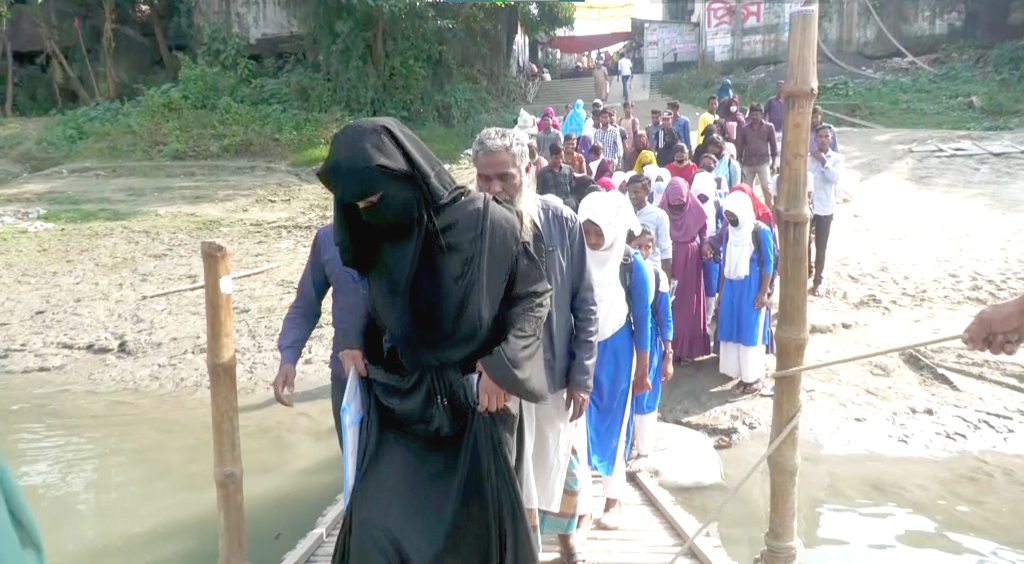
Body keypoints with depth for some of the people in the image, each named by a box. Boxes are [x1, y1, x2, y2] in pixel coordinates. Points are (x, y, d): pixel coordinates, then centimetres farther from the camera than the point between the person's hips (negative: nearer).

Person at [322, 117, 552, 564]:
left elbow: (534, 295, -5)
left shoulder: (486, 223, -16)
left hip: (476, 401, -3)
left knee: (474, 527, 10)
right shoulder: (374, 236, -3)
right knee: (375, 528, -2)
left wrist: (502, 365, -13)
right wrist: (354, 339, 0)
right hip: (399, 401, 3)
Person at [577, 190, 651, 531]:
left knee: (612, 425, 9)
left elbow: (642, 319, -5)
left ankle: (614, 500, 23)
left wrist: (642, 371, -1)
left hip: (615, 353, -1)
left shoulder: (631, 264, -12)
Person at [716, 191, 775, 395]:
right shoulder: (728, 232, 4)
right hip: (731, 288, 6)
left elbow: (768, 264, -10)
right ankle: (742, 374, 19)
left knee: (751, 332, 1)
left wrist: (763, 293, -13)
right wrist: (721, 291, 11)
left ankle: (754, 376, 13)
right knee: (732, 330, 8)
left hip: (752, 289, -6)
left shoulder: (761, 231, -13)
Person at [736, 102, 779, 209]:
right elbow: (739, 146, 11)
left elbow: (773, 145, 5)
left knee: (767, 189, -9)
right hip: (748, 163, 3)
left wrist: (774, 163, 0)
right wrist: (739, 163, 6)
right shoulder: (744, 129, 9)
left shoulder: (769, 127, 4)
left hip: (763, 162, -3)